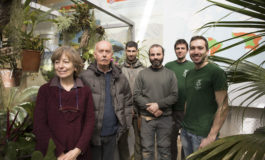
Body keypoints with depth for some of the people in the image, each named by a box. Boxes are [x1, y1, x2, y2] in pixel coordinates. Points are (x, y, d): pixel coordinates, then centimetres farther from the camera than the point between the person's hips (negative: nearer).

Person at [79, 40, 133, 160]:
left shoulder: (121, 78, 3)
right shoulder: (84, 77, -9)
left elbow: (128, 103, 9)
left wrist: (124, 125, 3)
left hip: (112, 134, 3)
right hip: (92, 135, -3)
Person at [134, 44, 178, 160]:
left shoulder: (170, 74, 3)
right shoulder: (142, 74, 3)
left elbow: (174, 96, -3)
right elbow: (136, 95, -3)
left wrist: (158, 104, -16)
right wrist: (150, 108, -13)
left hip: (165, 118, 0)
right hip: (146, 118, 0)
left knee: (164, 148, 11)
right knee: (146, 148, 9)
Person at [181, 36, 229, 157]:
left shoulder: (216, 72, -11)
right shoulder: (189, 74, 9)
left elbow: (223, 107, -15)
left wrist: (211, 137, -18)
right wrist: (185, 126, 11)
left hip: (204, 134, -6)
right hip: (186, 132, 6)